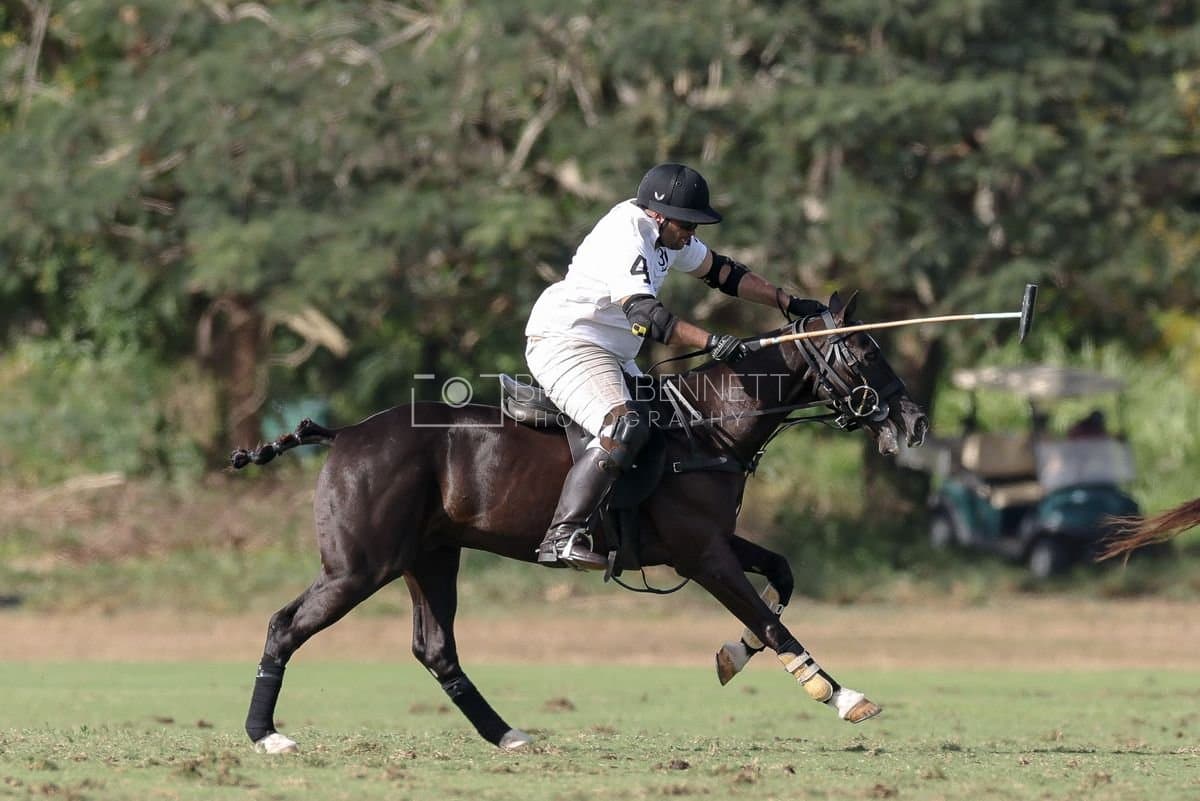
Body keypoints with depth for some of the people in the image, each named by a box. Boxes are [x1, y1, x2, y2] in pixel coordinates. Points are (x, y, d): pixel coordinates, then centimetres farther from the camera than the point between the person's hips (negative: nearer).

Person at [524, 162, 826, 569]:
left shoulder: (666, 233, 9)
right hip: (563, 341, -11)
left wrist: (790, 303, 15)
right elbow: (643, 313, -34)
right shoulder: (626, 238, -22)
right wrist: (711, 343, -42)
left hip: (610, 354, 11)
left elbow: (721, 271, 21)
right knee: (624, 428, -31)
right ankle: (562, 537, -39)